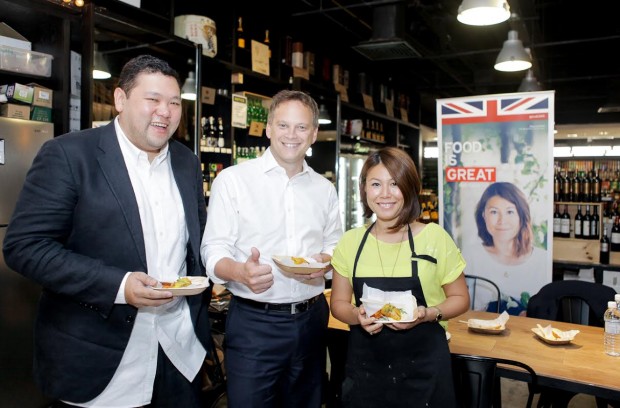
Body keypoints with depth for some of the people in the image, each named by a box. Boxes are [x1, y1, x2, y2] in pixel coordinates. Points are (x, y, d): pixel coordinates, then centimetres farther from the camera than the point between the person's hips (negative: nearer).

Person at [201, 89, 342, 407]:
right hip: (253, 322, -4)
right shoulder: (232, 179, -5)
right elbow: (213, 251, -8)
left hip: (311, 319, 5)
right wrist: (241, 272, -29)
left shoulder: (324, 189, 10)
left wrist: (324, 262, -8)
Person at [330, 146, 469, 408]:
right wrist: (358, 316, -14)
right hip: (364, 366, 2)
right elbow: (339, 302, 6)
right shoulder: (350, 242, -1)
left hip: (423, 367, -1)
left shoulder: (434, 237, -7)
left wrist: (428, 314, -17)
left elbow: (459, 298, 1)